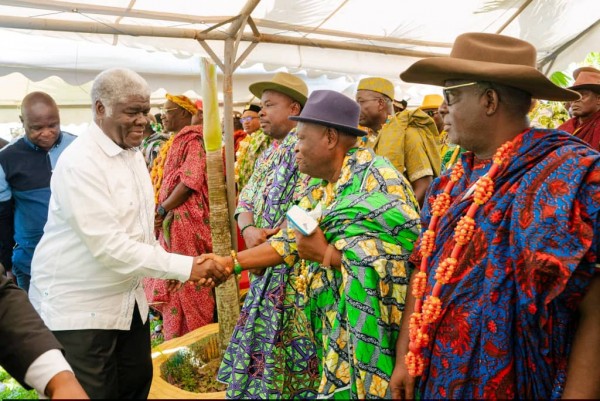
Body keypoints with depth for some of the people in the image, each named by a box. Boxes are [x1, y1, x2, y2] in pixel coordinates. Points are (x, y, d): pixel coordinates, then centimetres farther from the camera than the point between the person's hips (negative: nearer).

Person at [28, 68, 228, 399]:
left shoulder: (132, 152, 6)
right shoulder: (79, 162, -21)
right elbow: (107, 245, -28)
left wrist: (180, 269, 5)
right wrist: (186, 266, -29)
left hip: (127, 297, 8)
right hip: (79, 306, -8)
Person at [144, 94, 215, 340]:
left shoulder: (194, 139, -11)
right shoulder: (176, 142, 18)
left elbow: (190, 182, -20)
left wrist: (162, 210, -14)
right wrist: (160, 212, 4)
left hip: (185, 222, -9)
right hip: (171, 223, 9)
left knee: (185, 286, -1)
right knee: (170, 284, 14)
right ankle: (176, 341, 26)